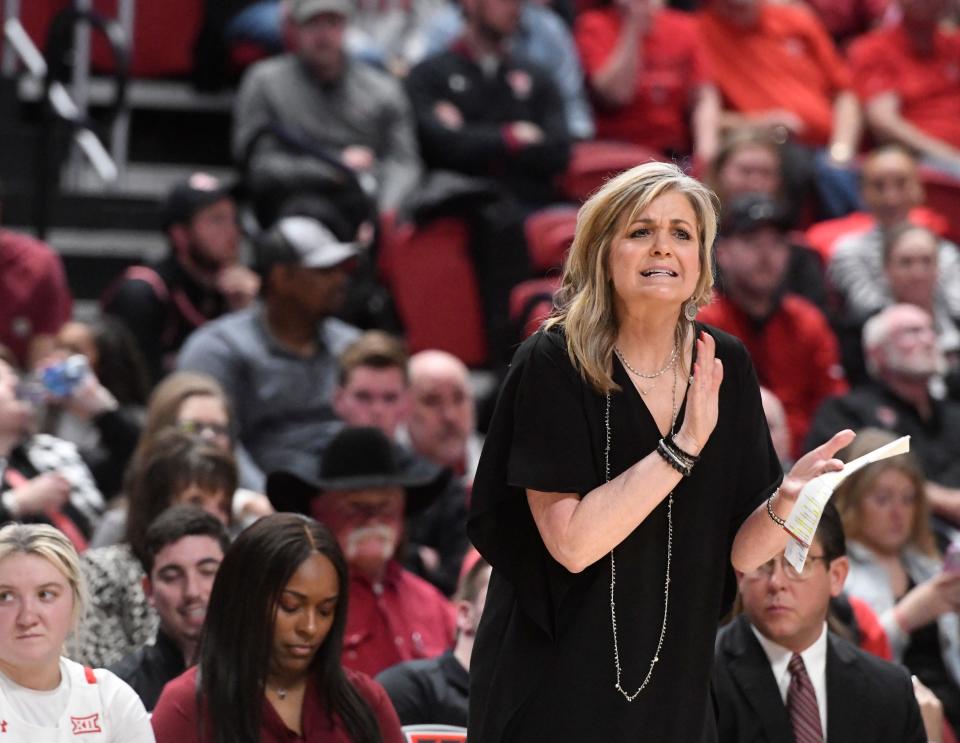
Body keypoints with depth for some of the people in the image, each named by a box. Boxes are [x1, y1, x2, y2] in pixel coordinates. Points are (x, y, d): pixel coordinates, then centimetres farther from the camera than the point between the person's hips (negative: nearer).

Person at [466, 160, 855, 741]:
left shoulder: (726, 366, -2)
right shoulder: (554, 363, -14)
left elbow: (739, 553, -1)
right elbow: (573, 542, -22)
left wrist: (784, 502, -21)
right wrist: (684, 446, -26)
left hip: (674, 691, 4)